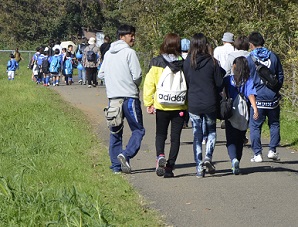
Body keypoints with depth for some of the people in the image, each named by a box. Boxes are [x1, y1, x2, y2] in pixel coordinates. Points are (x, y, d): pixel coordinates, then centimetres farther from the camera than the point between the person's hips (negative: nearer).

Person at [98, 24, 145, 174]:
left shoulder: (108, 54, 11)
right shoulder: (129, 52, -9)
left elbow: (101, 74, 14)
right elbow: (137, 76, -13)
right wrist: (135, 86, 8)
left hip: (112, 98, 6)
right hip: (129, 97, -6)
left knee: (115, 132, 13)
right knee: (138, 130, 1)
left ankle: (116, 165, 10)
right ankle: (126, 154, -20)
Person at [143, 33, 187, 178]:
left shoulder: (157, 63, -5)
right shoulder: (184, 64, -4)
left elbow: (149, 83, -5)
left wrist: (148, 103, 2)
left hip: (162, 106, 0)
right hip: (180, 107, 0)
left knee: (160, 134, 15)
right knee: (175, 137, 9)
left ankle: (160, 156, -11)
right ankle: (170, 166, 6)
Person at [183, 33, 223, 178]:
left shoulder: (187, 63, -4)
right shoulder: (212, 62, -9)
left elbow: (185, 83, 3)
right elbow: (219, 83, -3)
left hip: (193, 104, 1)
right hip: (210, 104, -1)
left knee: (197, 136, 9)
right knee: (211, 131, 18)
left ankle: (199, 167, 6)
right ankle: (208, 158, -2)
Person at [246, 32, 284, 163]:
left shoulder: (249, 59, -5)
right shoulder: (273, 57, 3)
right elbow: (280, 76, 10)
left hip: (257, 98, -2)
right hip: (272, 98, 3)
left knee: (255, 126, 5)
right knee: (274, 124, 15)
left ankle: (257, 154, 3)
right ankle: (272, 150, 8)